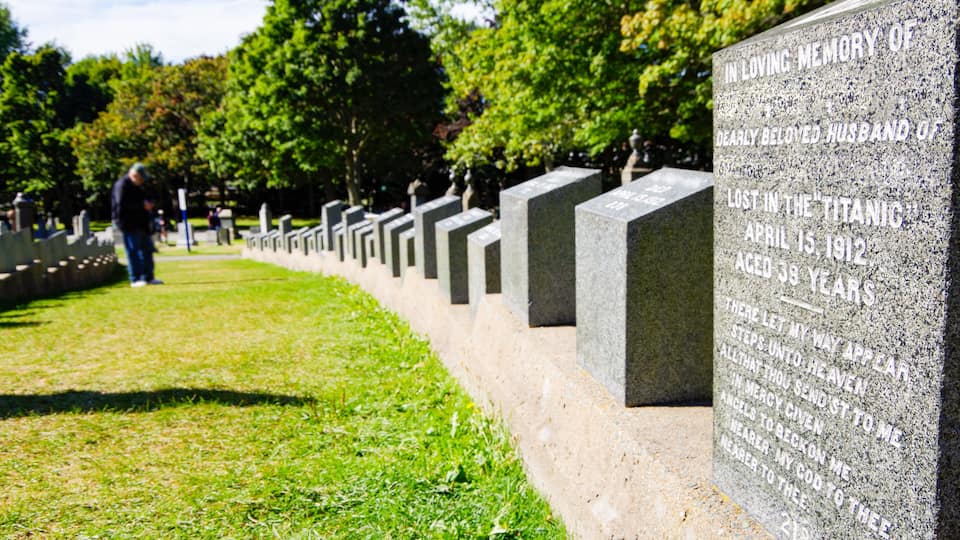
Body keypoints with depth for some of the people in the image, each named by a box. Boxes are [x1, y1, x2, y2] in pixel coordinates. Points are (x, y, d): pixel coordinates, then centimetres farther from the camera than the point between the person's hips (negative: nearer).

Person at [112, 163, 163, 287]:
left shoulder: (139, 185, 16)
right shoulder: (122, 185, -13)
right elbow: (122, 204, -23)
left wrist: (148, 203, 9)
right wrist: (142, 205, -22)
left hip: (140, 223, 9)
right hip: (129, 224, -9)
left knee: (147, 249, 10)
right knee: (133, 251, -8)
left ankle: (148, 277, 17)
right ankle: (135, 279, -4)